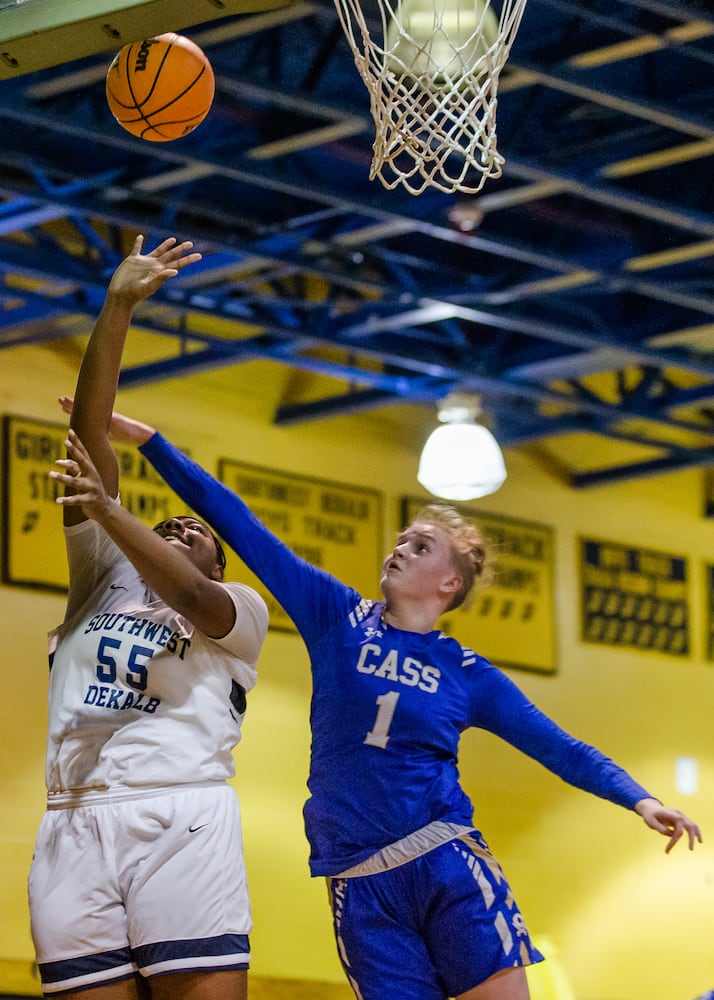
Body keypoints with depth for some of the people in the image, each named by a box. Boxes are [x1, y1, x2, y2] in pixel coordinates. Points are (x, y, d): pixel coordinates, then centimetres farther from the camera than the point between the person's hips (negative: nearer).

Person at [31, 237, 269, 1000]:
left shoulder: (240, 609, 18)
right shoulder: (105, 574, 25)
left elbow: (191, 598, -7)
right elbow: (88, 434, 18)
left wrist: (107, 510, -19)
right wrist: (115, 310, 10)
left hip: (183, 817, -2)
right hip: (74, 824, 3)